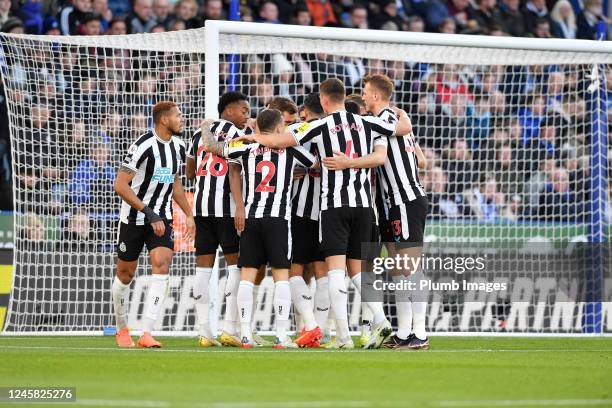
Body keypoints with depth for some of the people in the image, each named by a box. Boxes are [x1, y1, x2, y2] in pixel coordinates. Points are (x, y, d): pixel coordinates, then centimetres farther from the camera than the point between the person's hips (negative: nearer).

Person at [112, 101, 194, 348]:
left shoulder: (178, 146, 5)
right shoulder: (144, 146, -19)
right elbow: (120, 185, -22)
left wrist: (189, 214, 17)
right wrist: (149, 213, -25)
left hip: (161, 218, 5)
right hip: (133, 218, -5)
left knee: (162, 265, -16)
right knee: (125, 274, 7)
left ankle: (146, 334, -19)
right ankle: (122, 329, 31)